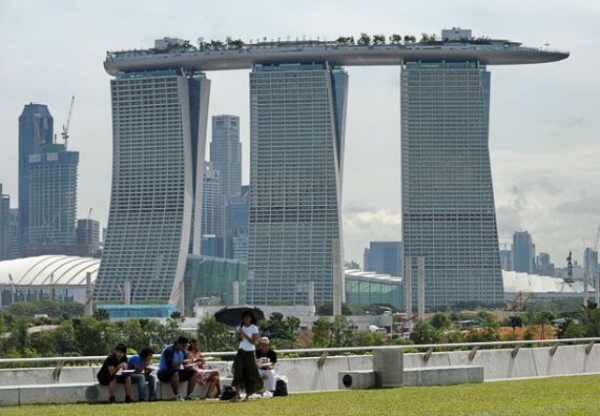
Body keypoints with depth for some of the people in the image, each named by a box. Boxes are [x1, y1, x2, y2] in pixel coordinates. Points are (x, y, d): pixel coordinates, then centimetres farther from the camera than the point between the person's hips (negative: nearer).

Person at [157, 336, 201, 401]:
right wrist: (182, 361, -30)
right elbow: (170, 364, -31)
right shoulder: (169, 350, -19)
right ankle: (177, 396, -34)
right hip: (164, 373, -9)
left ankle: (189, 395, -7)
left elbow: (185, 366, 10)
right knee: (175, 373, -42)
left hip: (176, 372, 9)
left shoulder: (182, 352, 8)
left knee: (194, 373, -2)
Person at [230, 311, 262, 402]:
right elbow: (240, 340, 12)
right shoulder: (241, 327, 9)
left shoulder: (254, 328, -5)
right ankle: (237, 394, -16)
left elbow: (253, 341, -10)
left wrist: (244, 334, -17)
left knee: (250, 374, 1)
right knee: (238, 371, -12)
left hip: (250, 353, -3)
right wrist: (238, 336, -10)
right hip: (241, 352, 3)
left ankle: (247, 395, 11)